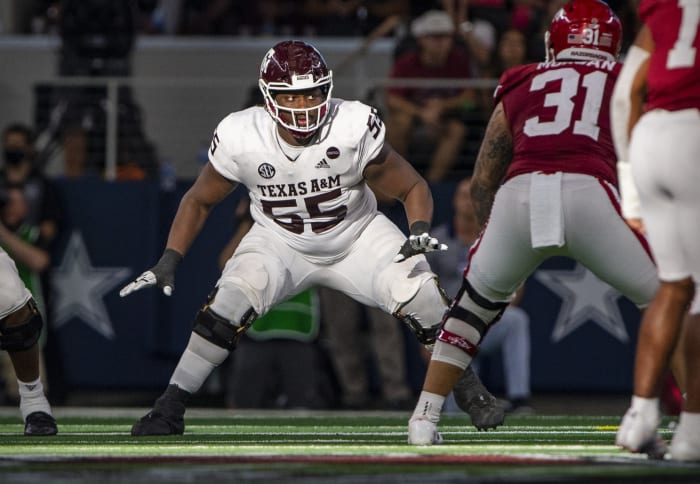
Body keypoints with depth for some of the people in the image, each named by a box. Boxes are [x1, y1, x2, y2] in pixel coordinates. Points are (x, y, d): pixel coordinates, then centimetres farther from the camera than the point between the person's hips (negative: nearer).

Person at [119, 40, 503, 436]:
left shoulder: (355, 128, -26)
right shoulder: (241, 138, -22)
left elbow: (413, 188, -12)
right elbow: (199, 201, -3)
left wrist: (420, 232, -32)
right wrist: (169, 261, -11)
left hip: (356, 238, 0)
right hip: (279, 244, 0)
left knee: (420, 295, -19)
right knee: (230, 303, -26)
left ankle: (470, 391, 5)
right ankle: (171, 408, -13)